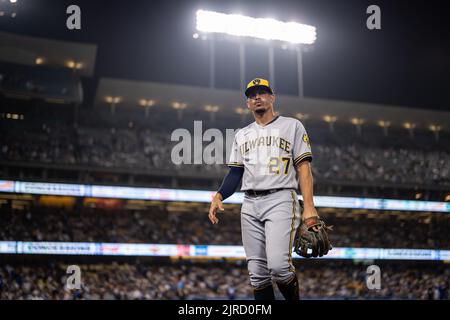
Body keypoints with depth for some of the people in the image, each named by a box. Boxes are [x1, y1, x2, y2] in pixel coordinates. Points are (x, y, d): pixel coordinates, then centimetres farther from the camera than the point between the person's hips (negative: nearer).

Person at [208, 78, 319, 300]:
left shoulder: (292, 126, 9)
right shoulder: (242, 134, 22)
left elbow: (304, 167, 0)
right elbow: (235, 173, 18)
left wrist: (309, 206, -12)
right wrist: (218, 196, -1)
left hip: (281, 200, -5)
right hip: (250, 205, 5)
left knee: (278, 265, -22)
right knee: (257, 272, 1)